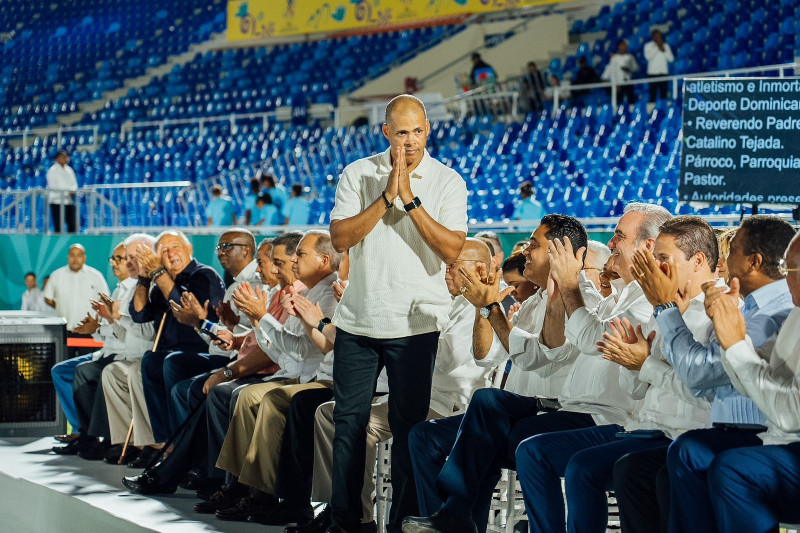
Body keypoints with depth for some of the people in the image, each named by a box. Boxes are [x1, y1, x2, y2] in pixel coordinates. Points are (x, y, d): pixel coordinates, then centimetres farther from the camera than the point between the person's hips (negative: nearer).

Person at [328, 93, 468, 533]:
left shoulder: (447, 181, -1)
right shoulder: (357, 174, 3)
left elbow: (452, 250, -12)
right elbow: (339, 238, -7)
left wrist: (411, 198, -17)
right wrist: (387, 197, -15)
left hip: (415, 323, -2)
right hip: (358, 319, 2)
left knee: (408, 424, 2)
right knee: (349, 420, 7)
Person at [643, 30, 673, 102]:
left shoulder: (666, 46, 11)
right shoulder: (648, 46, 4)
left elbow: (671, 59, 4)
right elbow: (648, 57, -12)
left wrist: (663, 50, -6)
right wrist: (657, 48, -8)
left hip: (664, 72, 3)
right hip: (653, 73, -3)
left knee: (663, 95, 0)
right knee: (653, 95, -7)